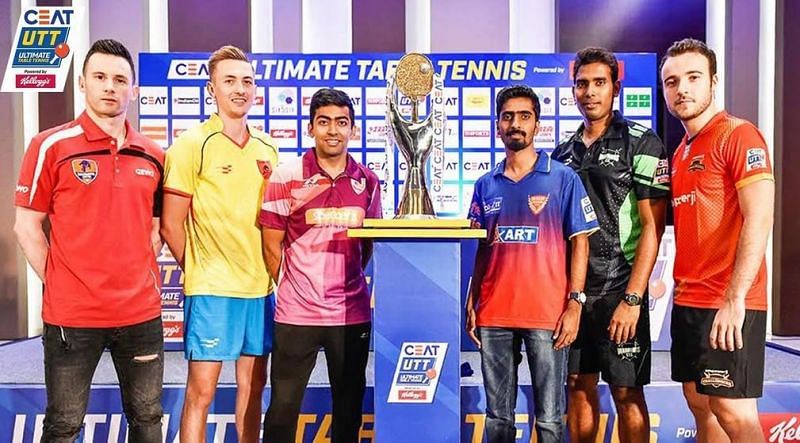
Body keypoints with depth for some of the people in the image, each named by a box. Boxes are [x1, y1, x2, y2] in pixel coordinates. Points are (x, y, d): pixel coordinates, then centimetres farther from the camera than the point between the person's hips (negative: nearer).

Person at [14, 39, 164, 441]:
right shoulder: (51, 146, -5)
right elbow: (26, 226, -3)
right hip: (71, 314, -3)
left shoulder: (153, 156, 7)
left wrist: (145, 281, 6)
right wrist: (59, 285, -5)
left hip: (142, 312, 4)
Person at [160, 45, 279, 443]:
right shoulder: (192, 145, -6)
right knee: (201, 390, 2)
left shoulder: (267, 148, 11)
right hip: (212, 289, -5)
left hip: (260, 286, 5)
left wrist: (269, 270, 9)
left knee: (252, 386, 14)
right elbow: (171, 225, -6)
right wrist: (199, 270, 1)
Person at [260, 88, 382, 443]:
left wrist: (348, 283, 8)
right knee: (283, 405, 10)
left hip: (353, 313, 3)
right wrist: (293, 290, 6)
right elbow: (272, 245, 0)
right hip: (296, 313, -2)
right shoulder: (286, 178, -6)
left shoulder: (367, 181, 2)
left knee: (349, 406, 16)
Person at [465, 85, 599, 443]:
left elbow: (580, 243, -1)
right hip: (493, 315, 4)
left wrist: (575, 303, -9)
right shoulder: (486, 185, 11)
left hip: (547, 315, -3)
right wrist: (471, 304, 7)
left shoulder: (563, 179, 1)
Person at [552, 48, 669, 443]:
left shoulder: (640, 143, -4)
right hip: (571, 290, 5)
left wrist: (632, 299, -16)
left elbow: (652, 225, -10)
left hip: (618, 291, -5)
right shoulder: (563, 153, 11)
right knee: (578, 389, 14)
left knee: (627, 394, 5)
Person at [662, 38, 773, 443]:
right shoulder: (680, 153, 15)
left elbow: (759, 220, -17)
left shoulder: (739, 135, -8)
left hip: (729, 305, -8)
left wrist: (734, 299, -23)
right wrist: (681, 287, 10)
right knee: (700, 406, 14)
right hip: (688, 301, 8)